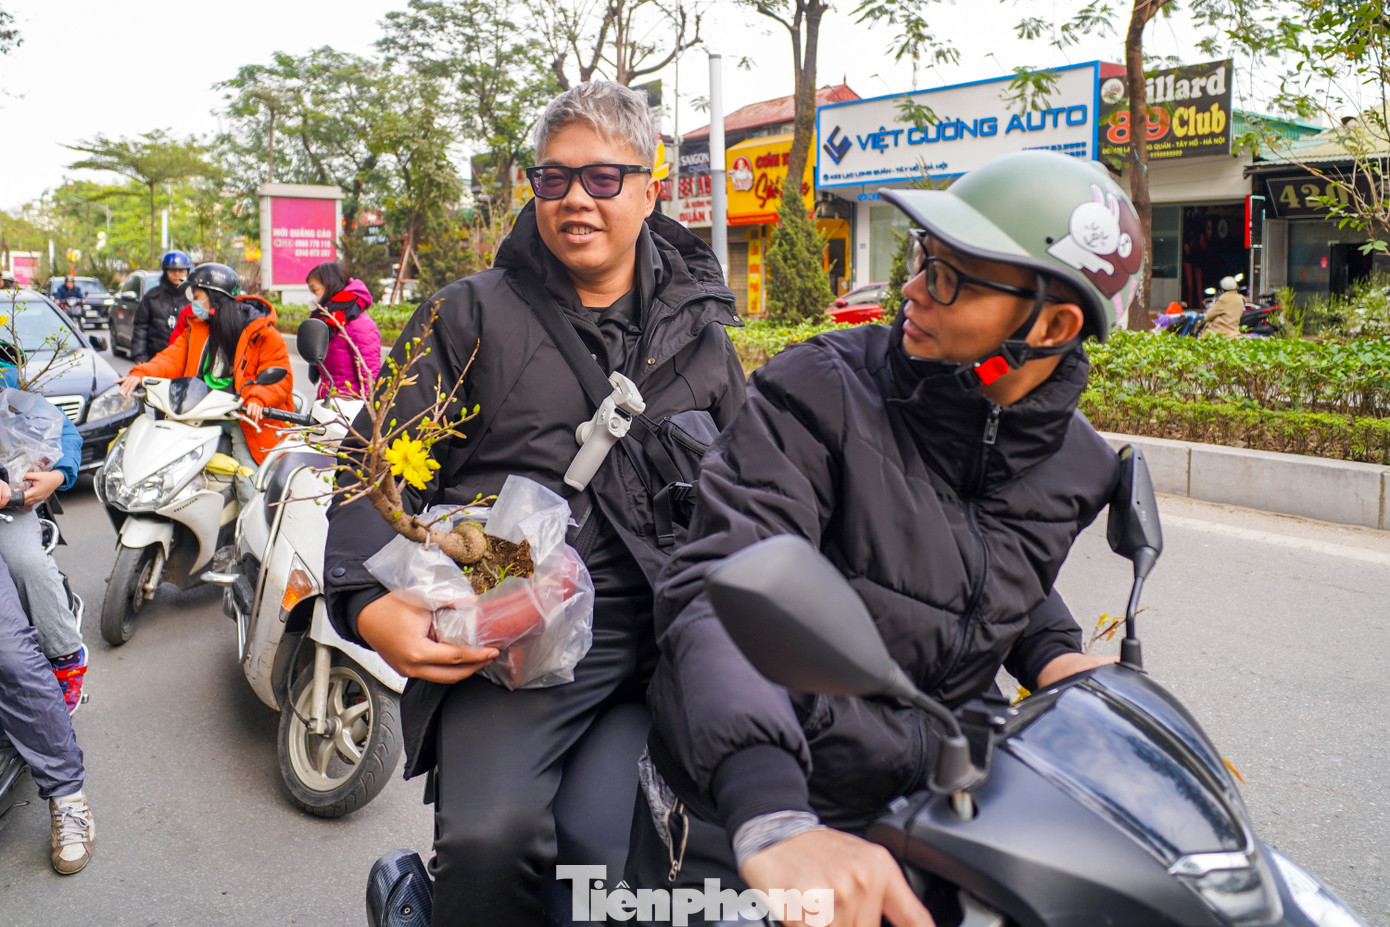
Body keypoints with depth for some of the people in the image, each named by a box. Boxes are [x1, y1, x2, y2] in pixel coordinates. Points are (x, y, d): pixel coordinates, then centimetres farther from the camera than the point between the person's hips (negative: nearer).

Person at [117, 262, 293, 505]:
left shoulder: (263, 334, -4)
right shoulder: (196, 330, 16)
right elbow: (173, 358, 5)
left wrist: (257, 399, -29)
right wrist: (141, 373, -15)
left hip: (243, 417, -6)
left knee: (250, 488, -20)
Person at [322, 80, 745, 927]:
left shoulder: (700, 333, 17)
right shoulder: (468, 315, 10)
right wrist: (371, 605, -11)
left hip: (660, 643, 2)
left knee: (603, 842, -19)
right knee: (490, 835, -25)